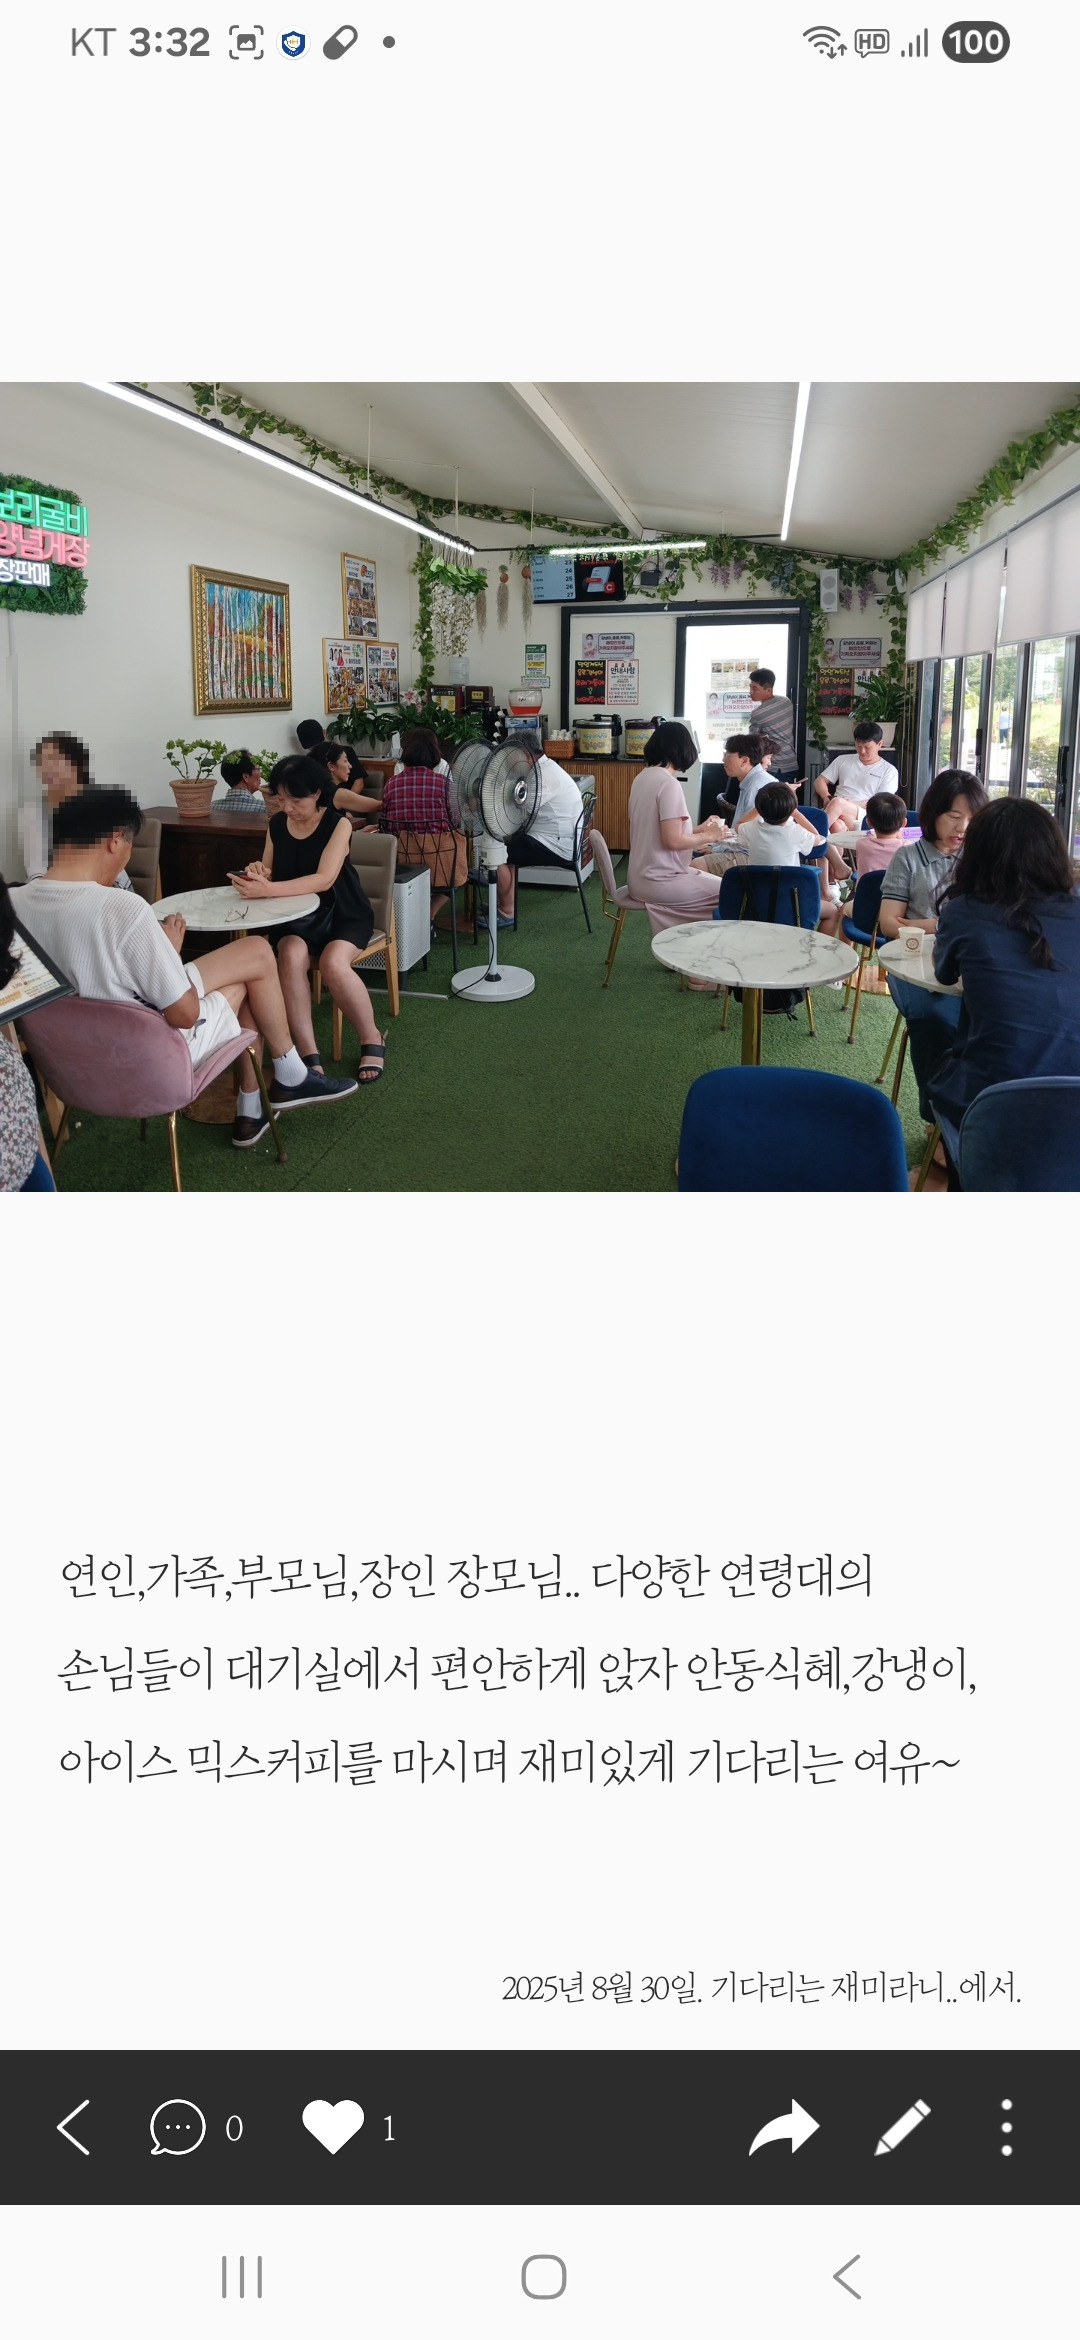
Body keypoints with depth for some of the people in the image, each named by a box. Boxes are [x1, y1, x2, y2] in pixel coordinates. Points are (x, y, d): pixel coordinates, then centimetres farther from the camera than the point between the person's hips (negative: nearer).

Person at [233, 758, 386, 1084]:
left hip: (342, 914, -3)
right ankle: (310, 1058, -34)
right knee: (291, 956, -32)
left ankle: (372, 1038, -10)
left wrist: (268, 890, -39)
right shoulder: (277, 824, 2)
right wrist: (257, 873, -19)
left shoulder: (338, 824, -13)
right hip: (295, 917, 3)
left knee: (333, 962, -35)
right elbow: (270, 874, 8)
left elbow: (324, 879, -26)